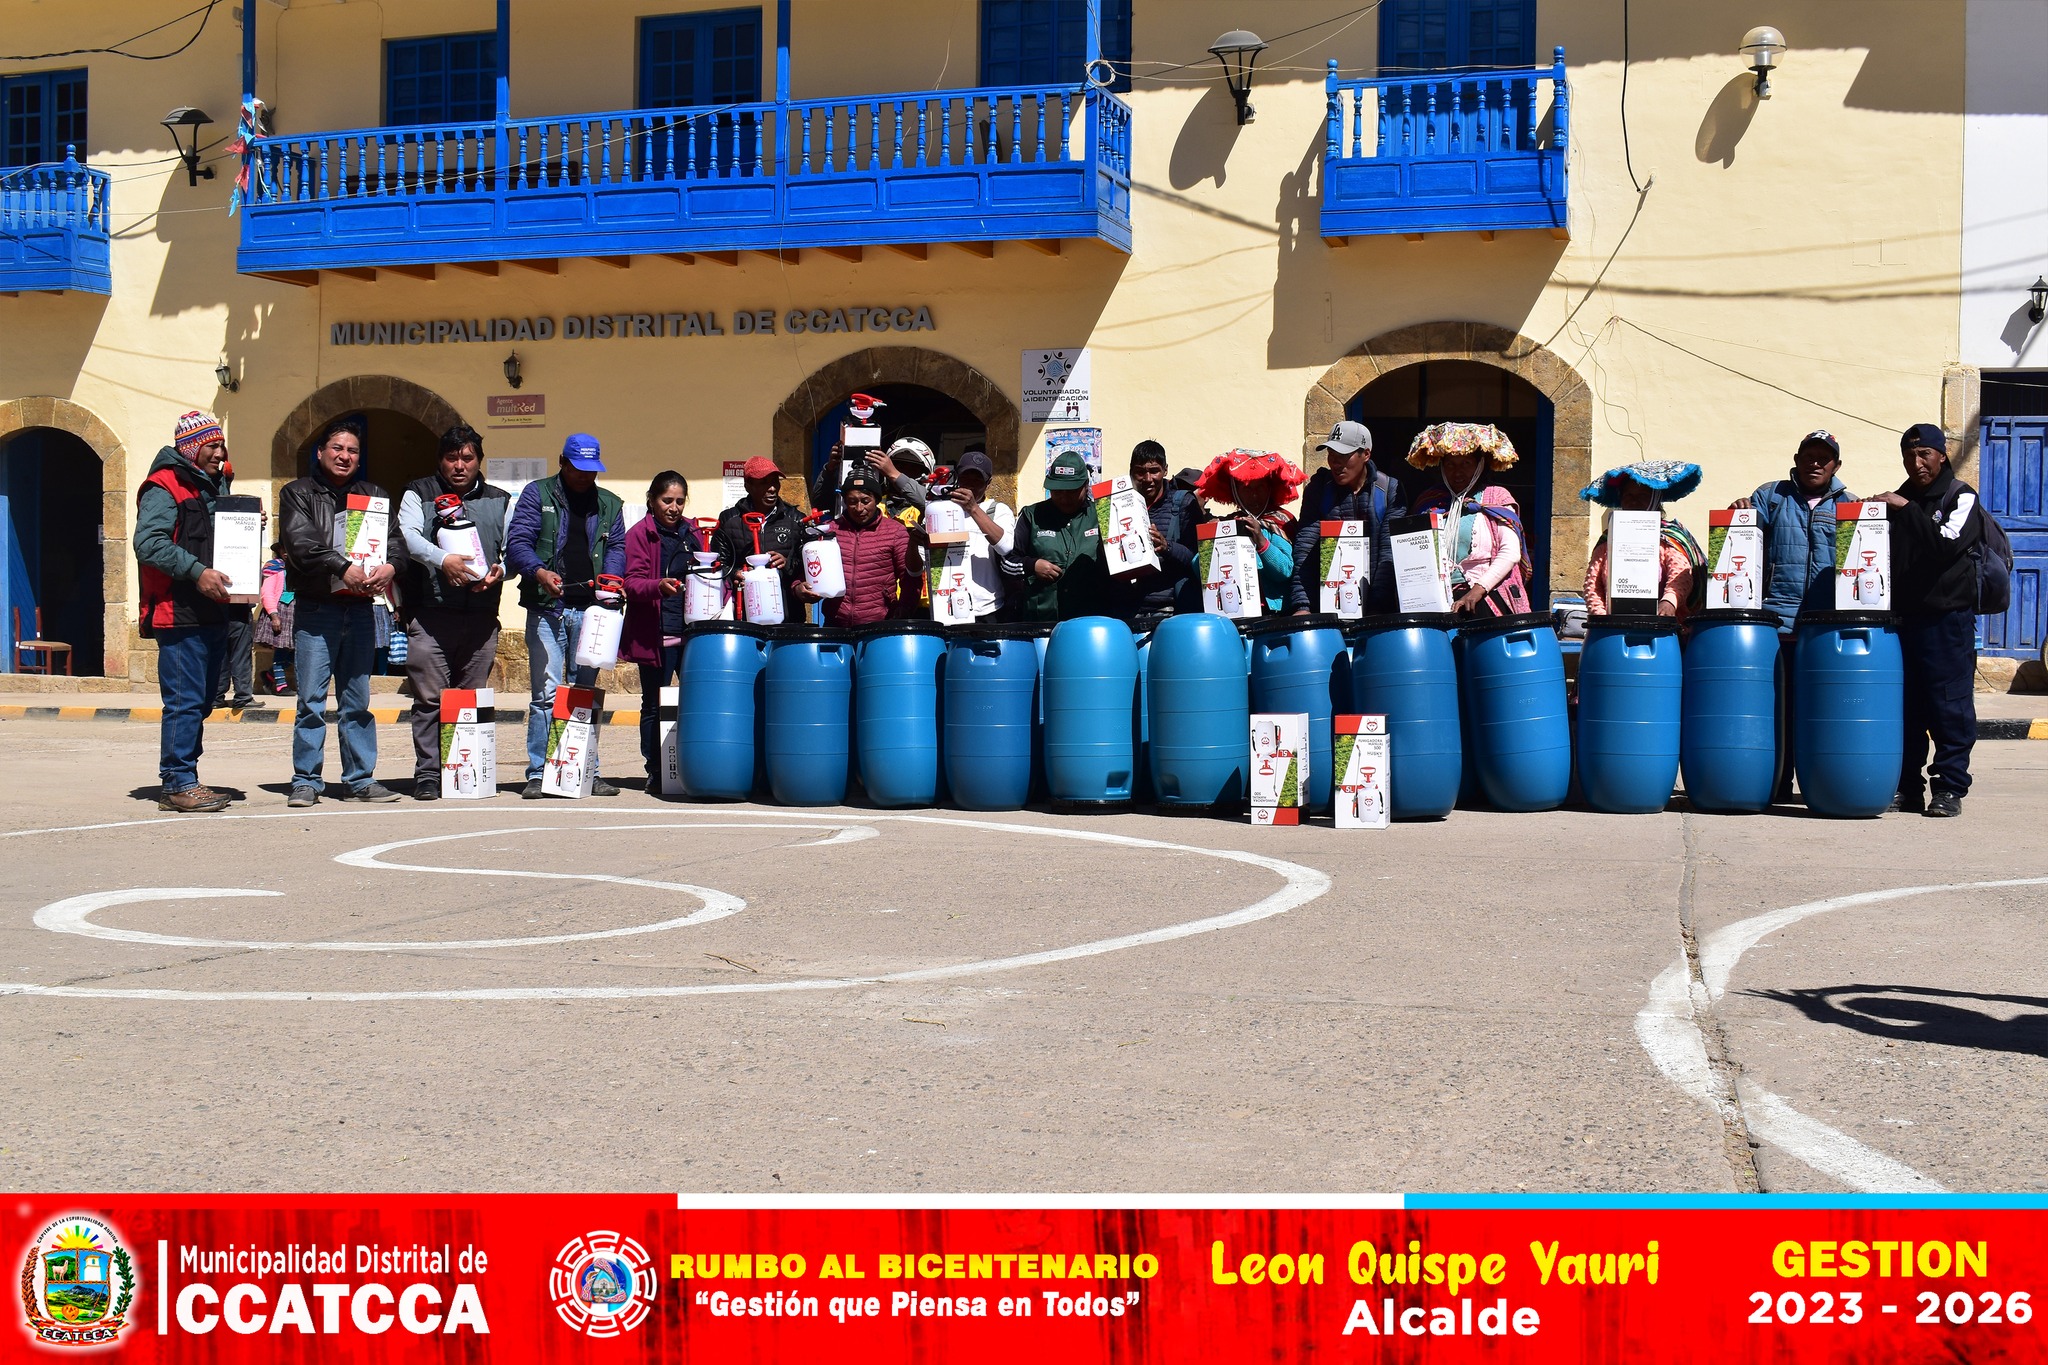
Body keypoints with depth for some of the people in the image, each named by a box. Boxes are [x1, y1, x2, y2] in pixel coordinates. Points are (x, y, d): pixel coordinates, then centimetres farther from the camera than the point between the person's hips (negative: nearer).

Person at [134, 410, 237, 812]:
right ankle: (178, 785, -6)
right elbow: (148, 543, -18)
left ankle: (182, 780, 17)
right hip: (179, 613, -9)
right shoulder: (164, 487, -6)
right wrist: (196, 572, -25)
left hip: (211, 612, 9)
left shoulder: (209, 487, 22)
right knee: (184, 701, -10)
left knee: (201, 701, 11)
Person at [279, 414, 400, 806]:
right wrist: (343, 568, -25)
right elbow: (302, 543, -11)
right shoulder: (298, 494, 5)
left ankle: (360, 779, 13)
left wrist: (389, 567, -20)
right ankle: (306, 781, 4)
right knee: (311, 700, -3)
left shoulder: (373, 495, 15)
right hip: (315, 608, -3)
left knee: (358, 700, 8)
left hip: (360, 608, 3)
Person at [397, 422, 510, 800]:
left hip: (481, 616, 2)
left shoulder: (499, 500, 19)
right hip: (430, 614, -2)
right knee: (429, 698, -6)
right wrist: (442, 559, -22)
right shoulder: (418, 494, 11)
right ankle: (427, 775, -2)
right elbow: (409, 535, -5)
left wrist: (499, 570, -8)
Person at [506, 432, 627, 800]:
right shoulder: (536, 495, 7)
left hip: (591, 609, 3)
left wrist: (610, 577, -11)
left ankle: (588, 773, 11)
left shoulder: (609, 504, 18)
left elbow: (617, 546, 11)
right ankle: (537, 774, -3)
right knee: (546, 693, -8)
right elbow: (517, 542, -3)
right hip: (546, 609, -3)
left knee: (586, 694, 7)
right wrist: (539, 571, -22)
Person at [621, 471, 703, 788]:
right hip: (655, 634, -4)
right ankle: (655, 773, 12)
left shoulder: (691, 532, 16)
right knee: (654, 706, 3)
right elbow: (632, 583, -8)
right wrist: (660, 586, -26)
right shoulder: (640, 534, 1)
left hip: (693, 631, 4)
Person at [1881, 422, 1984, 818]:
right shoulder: (1900, 500, 17)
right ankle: (1906, 786, 11)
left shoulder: (1961, 498, -1)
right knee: (1906, 706, 6)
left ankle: (1949, 788, 0)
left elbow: (1946, 544, -18)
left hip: (1948, 616, -6)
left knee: (1950, 704, -4)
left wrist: (1907, 510, -18)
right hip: (1904, 615, 6)